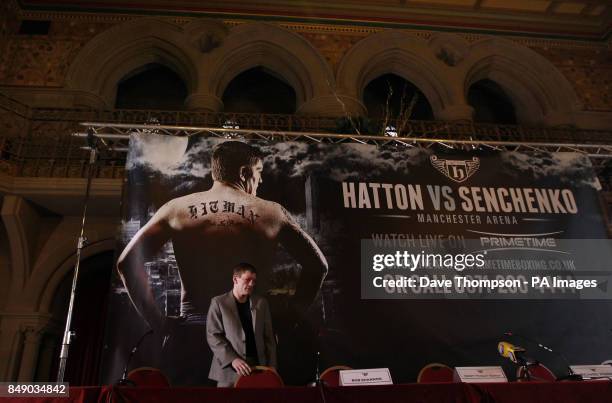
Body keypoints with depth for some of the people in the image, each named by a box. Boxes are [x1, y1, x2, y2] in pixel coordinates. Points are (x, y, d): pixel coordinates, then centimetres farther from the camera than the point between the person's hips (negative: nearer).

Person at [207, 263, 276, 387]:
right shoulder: (219, 302, 0)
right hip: (229, 368, -2)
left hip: (257, 366, 3)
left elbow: (269, 337, 11)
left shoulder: (261, 303, 11)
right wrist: (232, 359, -16)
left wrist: (271, 366, 5)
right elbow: (213, 335, -6)